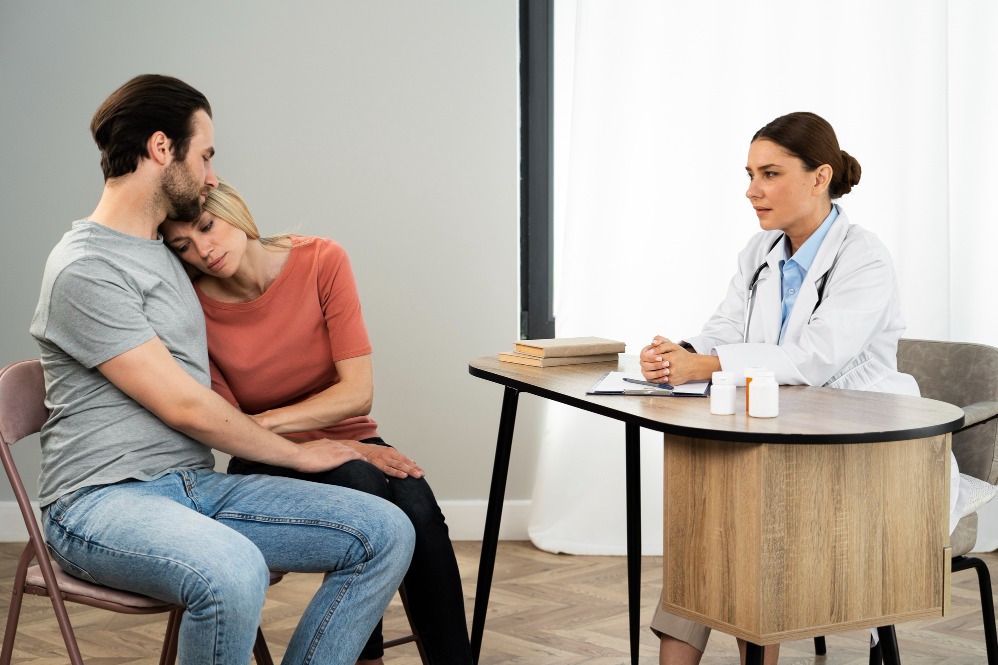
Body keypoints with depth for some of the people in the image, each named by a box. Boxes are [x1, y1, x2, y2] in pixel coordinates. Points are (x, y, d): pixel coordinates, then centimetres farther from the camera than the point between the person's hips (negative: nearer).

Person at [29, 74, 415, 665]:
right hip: (102, 500, -9)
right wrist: (299, 454, 0)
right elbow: (185, 409, -12)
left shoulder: (164, 251, 20)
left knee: (387, 533, -10)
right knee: (232, 574, -41)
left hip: (197, 484, 9)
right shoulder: (86, 270, -12)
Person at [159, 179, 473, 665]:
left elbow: (358, 392, -14)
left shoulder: (322, 261, -11)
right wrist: (324, 448, -20)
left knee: (415, 505, -31)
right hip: (268, 464, -1)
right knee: (359, 484, -34)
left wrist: (264, 421, -27)